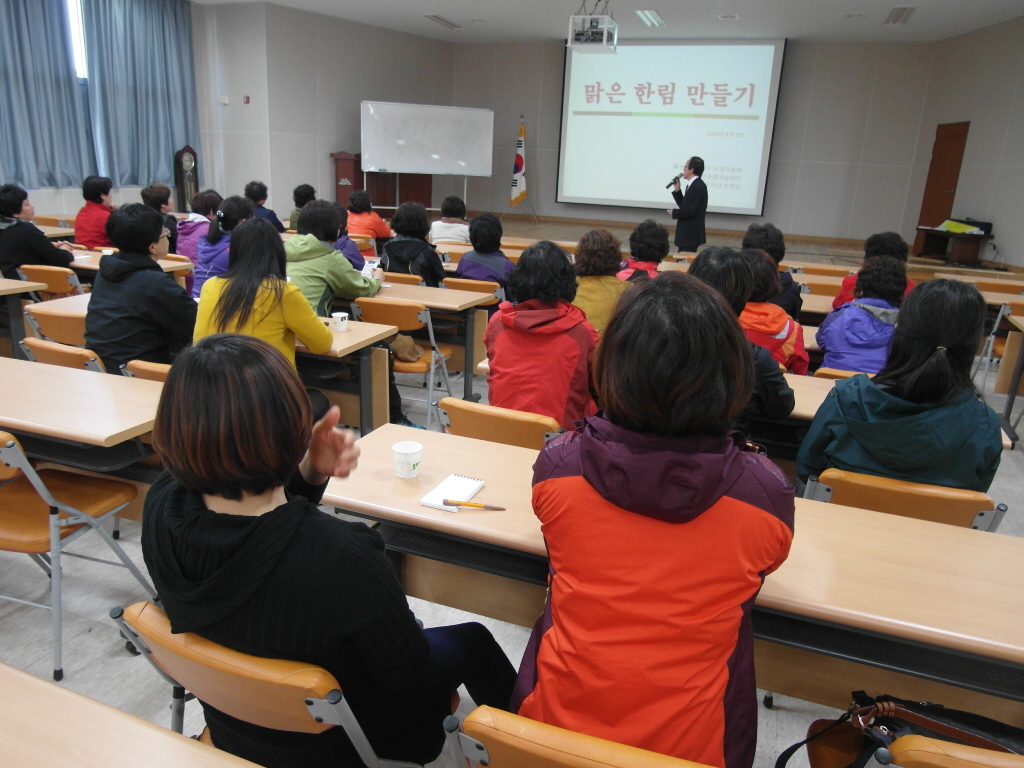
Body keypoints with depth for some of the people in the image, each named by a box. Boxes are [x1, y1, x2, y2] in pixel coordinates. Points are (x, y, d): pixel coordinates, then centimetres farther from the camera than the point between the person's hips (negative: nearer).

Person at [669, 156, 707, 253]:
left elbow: (690, 211, -23)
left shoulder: (698, 186, -17)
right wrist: (677, 190, 7)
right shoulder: (693, 185, 14)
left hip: (691, 234, -10)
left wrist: (674, 213, -9)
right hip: (687, 233, 10)